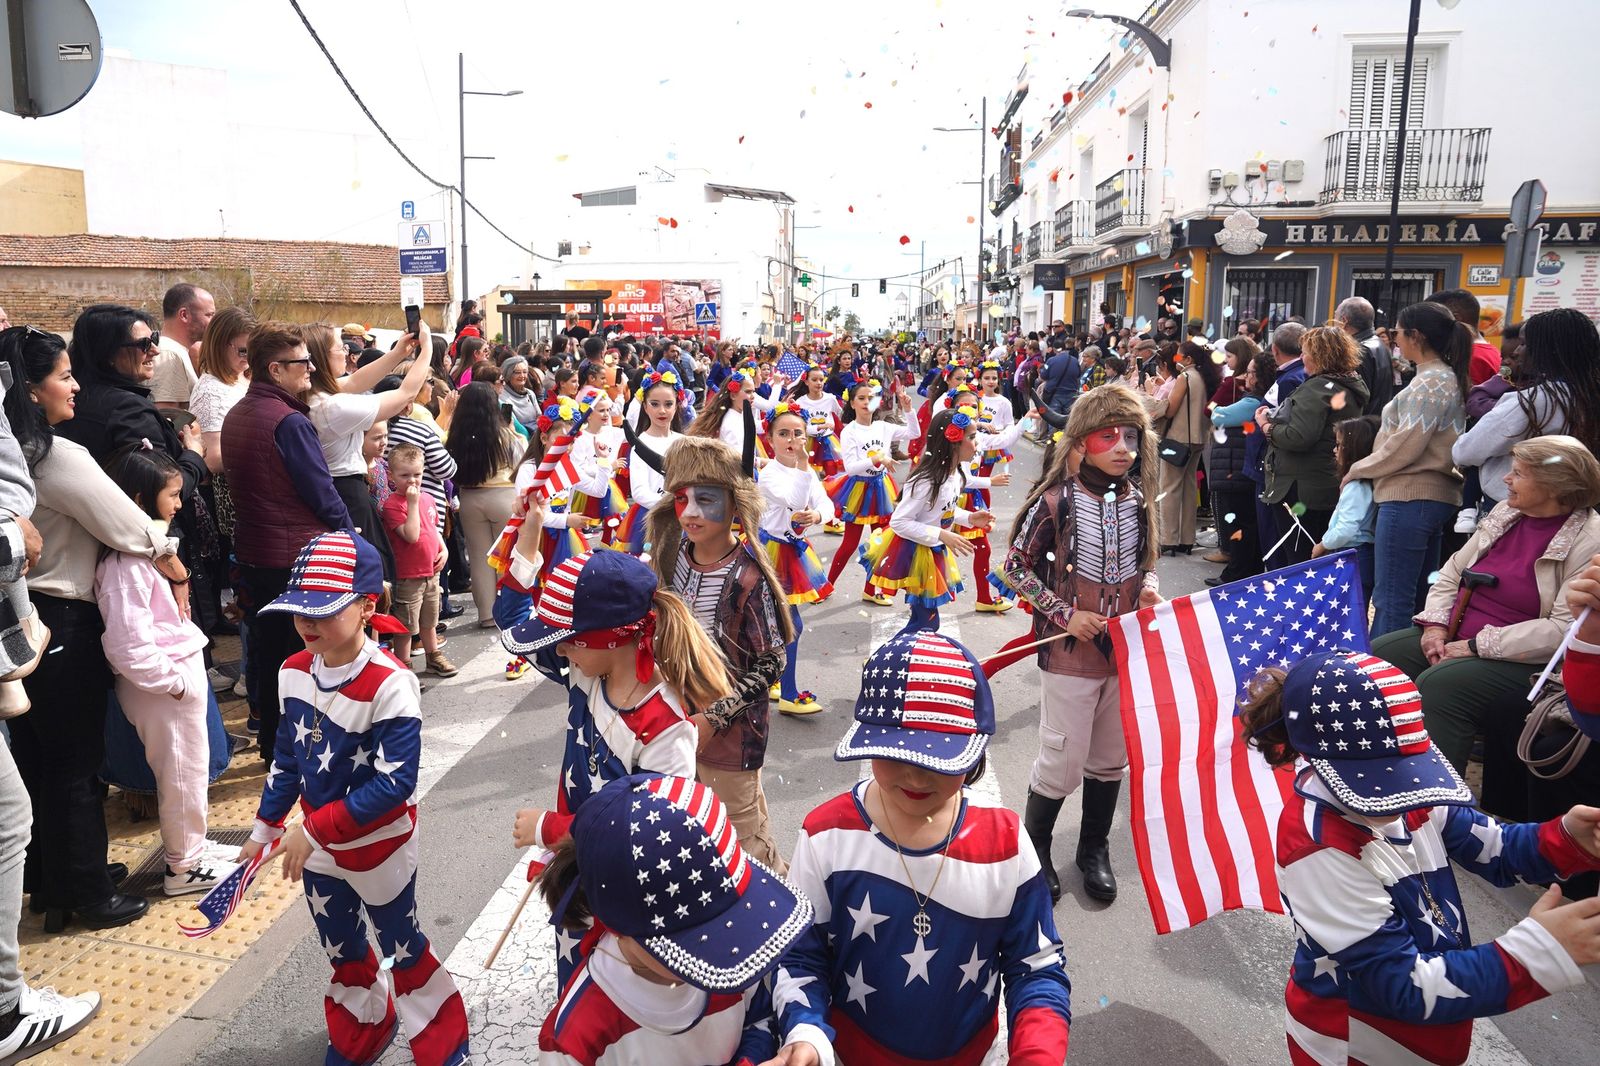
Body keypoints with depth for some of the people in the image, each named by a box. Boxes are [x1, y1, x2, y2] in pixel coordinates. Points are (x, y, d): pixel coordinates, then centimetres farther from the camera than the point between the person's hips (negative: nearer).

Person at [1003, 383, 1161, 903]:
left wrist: (1149, 588, -5)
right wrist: (1064, 613, -14)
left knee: (1111, 758, 17)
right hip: (1070, 652, -5)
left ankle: (1094, 847, 38)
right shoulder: (1055, 501, -14)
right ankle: (1034, 845, 27)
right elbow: (1016, 567, -8)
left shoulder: (1139, 502, 2)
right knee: (1064, 762, 3)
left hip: (1126, 650, 5)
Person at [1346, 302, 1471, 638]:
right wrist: (1366, 468, 13)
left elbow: (1404, 446, -17)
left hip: (1410, 497, -10)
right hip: (1433, 495, 10)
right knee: (1417, 596, 14)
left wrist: (1358, 470, -3)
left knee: (1391, 599, -6)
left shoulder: (1430, 381, -13)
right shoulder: (1446, 377, 17)